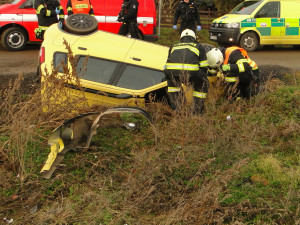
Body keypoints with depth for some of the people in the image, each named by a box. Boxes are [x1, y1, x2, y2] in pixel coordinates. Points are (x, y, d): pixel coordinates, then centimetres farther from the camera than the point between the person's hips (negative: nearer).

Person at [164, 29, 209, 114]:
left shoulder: (173, 46, 37)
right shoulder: (198, 46, 31)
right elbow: (204, 67, 27)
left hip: (171, 71, 3)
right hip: (190, 71, -3)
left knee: (172, 83, 38)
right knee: (202, 84, 26)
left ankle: (175, 109, 32)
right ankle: (197, 111, 22)